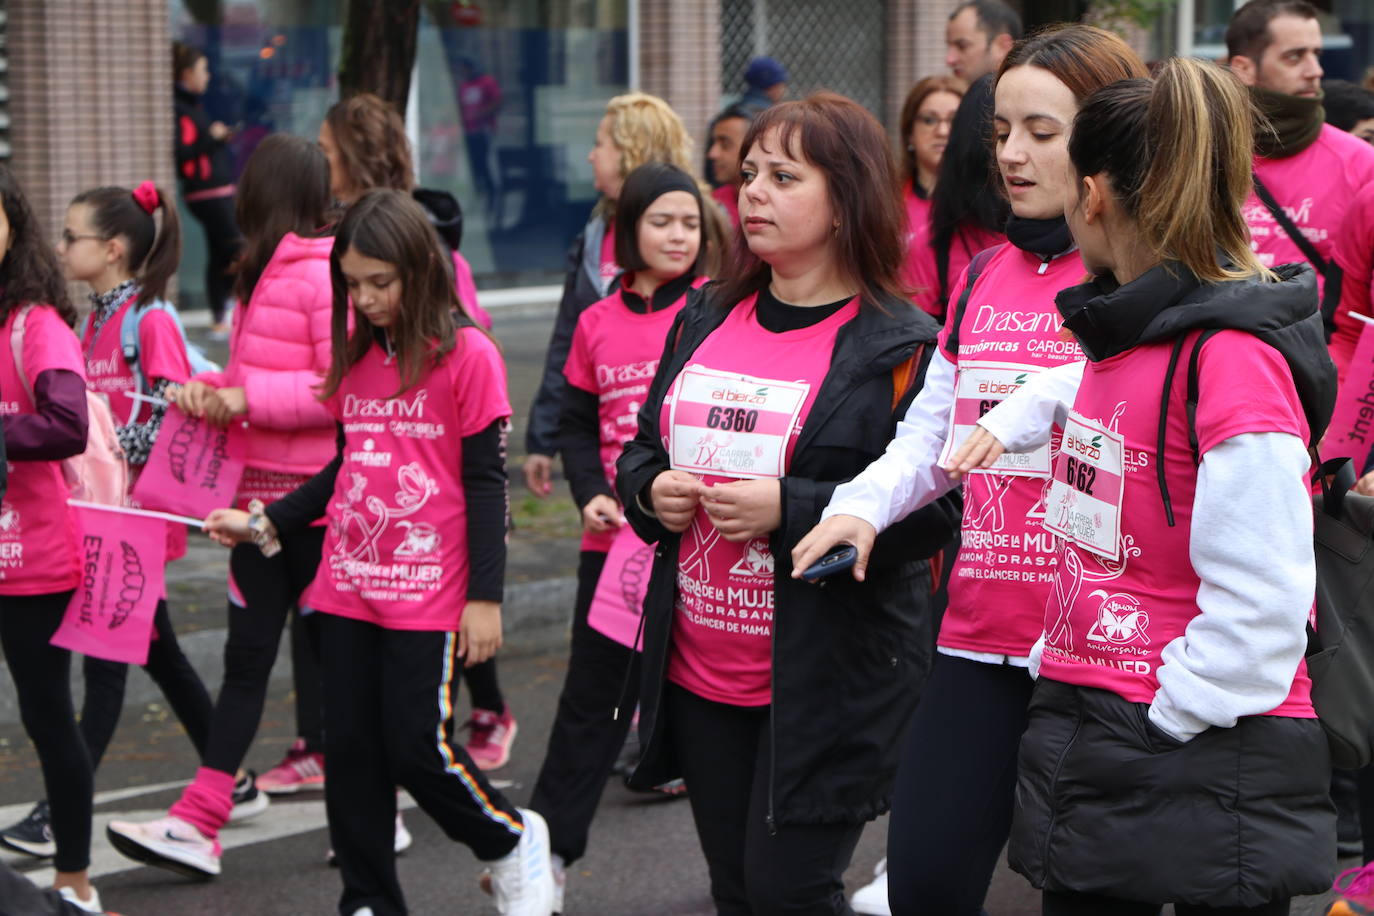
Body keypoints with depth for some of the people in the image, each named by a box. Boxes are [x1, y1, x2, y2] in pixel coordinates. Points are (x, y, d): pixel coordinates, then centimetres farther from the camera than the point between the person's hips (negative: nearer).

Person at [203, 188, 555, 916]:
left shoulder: (466, 355, -8)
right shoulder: (357, 358, 10)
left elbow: (485, 481, -8)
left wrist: (485, 596, -10)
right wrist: (265, 524, 10)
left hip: (429, 593, -6)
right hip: (348, 585, 6)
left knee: (417, 746, -4)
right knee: (349, 749, 7)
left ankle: (512, 841, 23)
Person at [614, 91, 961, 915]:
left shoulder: (900, 348, -10)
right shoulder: (705, 319, 10)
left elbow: (935, 511, -18)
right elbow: (642, 451, 19)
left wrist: (789, 510, -24)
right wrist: (652, 491, -4)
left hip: (829, 684, -6)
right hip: (699, 671, 6)